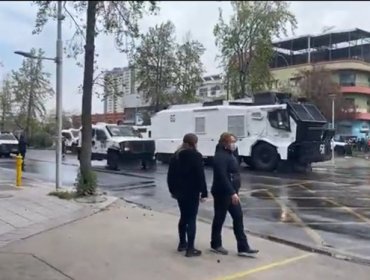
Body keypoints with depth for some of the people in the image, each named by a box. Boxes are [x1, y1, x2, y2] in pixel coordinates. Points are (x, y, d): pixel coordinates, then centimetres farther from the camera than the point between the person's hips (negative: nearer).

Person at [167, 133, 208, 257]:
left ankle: (182, 243, 28)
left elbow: (170, 174, 13)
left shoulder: (176, 155, 9)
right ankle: (190, 249, 1)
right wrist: (204, 192, -11)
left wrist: (173, 190, 21)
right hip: (192, 192, -7)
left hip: (179, 191, 7)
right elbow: (200, 176, -15)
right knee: (191, 219, -2)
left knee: (184, 217, 19)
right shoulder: (196, 156, -12)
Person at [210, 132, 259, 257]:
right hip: (222, 193, -10)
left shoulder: (229, 154, 13)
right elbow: (222, 177, -27)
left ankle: (243, 248, 11)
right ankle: (216, 245, 22)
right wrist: (232, 193, -29)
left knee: (238, 217, 8)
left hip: (231, 193, 10)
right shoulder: (221, 156, -19)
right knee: (219, 219, 5)